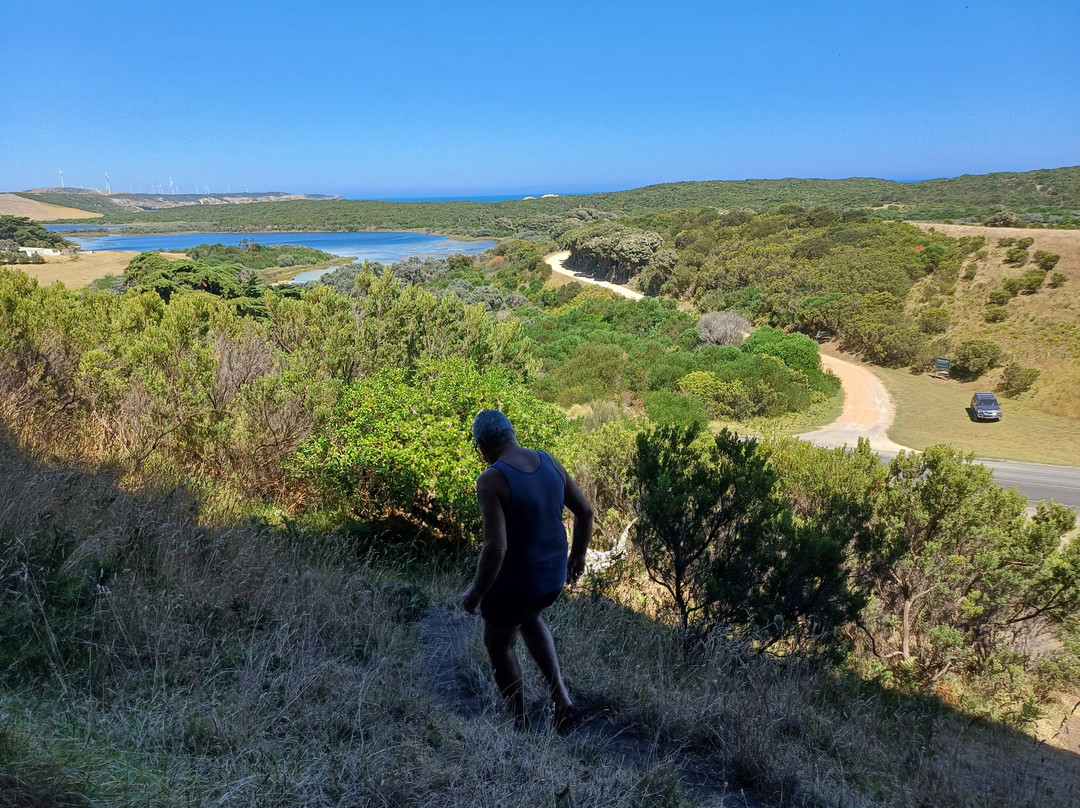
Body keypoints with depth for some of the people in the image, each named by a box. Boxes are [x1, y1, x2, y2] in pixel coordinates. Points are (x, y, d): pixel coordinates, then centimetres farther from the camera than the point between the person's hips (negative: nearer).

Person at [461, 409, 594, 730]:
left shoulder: (490, 480, -25)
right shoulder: (549, 462, -5)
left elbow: (495, 547, -31)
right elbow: (585, 511, 3)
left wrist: (476, 593, -15)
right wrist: (578, 554, 19)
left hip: (514, 582, -6)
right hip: (553, 574, 6)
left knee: (498, 645, 24)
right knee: (529, 618, 37)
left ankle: (521, 726, 38)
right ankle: (559, 693, 25)